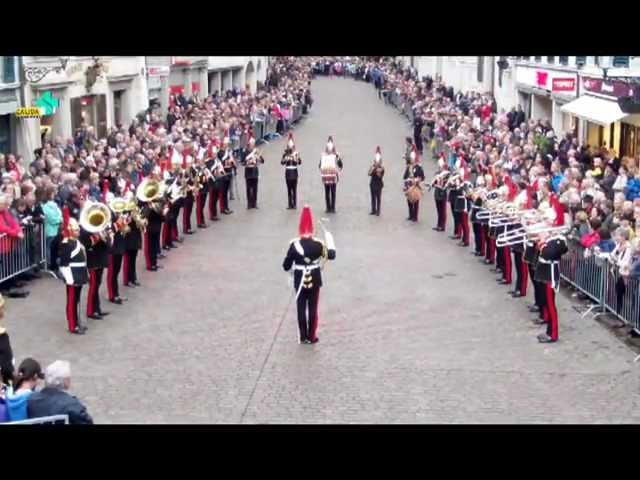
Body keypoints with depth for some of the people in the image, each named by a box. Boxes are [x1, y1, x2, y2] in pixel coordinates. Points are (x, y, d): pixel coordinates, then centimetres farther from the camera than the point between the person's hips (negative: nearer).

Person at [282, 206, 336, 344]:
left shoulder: (294, 244, -13)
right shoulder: (318, 244, -14)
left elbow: (286, 266, -8)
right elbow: (331, 255, 1)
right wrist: (330, 239, 12)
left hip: (299, 281, 0)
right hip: (314, 281, 0)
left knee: (301, 309, 10)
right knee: (313, 309, 9)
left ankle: (303, 337, 16)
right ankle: (312, 337, 14)